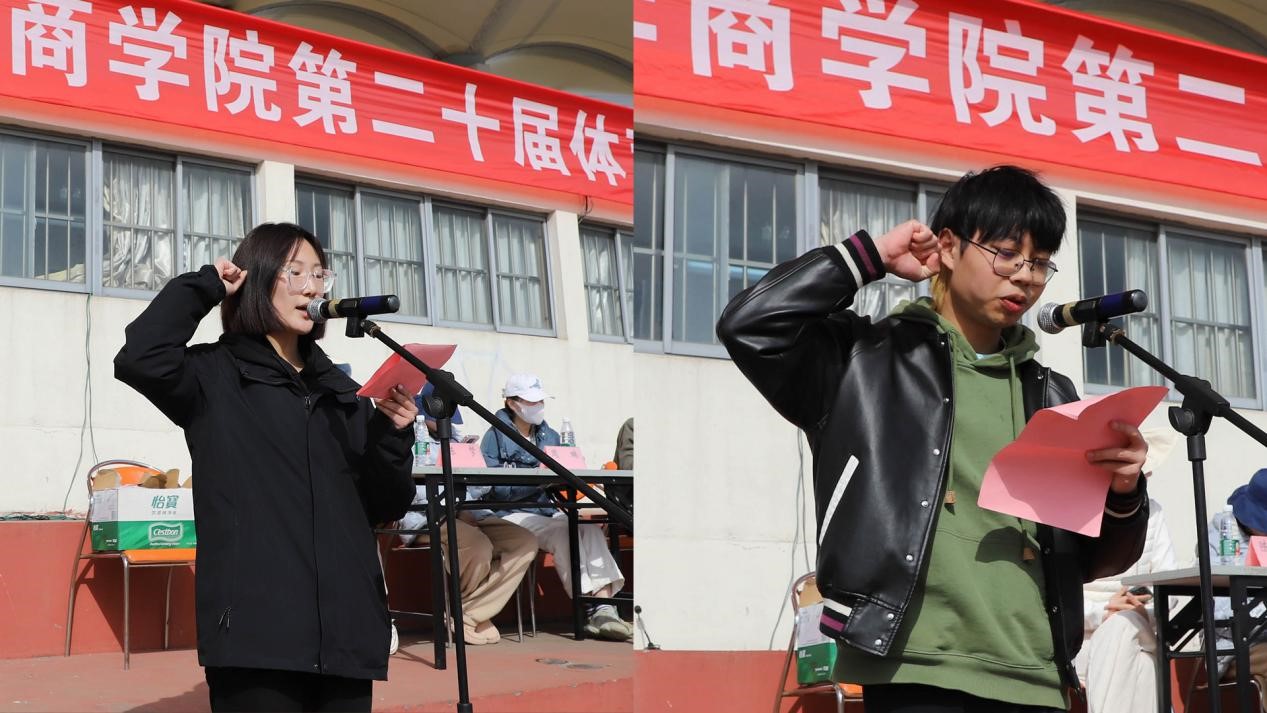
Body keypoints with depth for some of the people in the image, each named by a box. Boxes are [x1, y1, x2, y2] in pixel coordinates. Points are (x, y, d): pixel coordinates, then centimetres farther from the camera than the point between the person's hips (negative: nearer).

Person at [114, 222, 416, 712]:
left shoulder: (342, 392, 18)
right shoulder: (216, 377, 5)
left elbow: (383, 508, 17)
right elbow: (140, 359, -17)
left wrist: (393, 437, -2)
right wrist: (204, 286, -3)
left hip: (345, 628, 5)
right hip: (258, 627, -5)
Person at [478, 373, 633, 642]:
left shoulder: (550, 436, 22)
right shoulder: (496, 436, 3)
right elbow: (495, 488, -10)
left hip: (550, 510, 5)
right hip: (512, 515, -5)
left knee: (589, 527, -27)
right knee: (563, 530, -32)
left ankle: (604, 606, -41)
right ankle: (594, 611, -36)